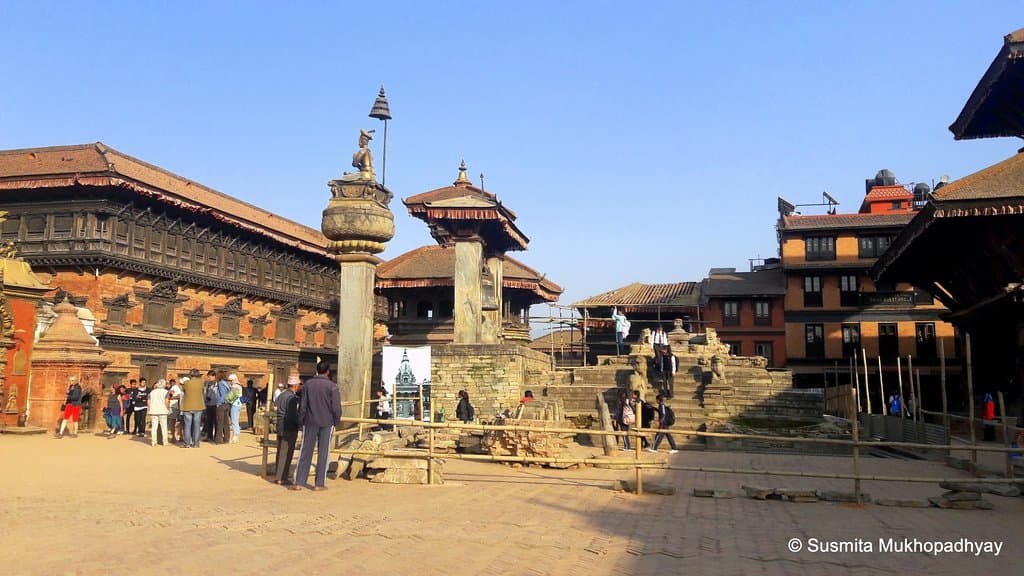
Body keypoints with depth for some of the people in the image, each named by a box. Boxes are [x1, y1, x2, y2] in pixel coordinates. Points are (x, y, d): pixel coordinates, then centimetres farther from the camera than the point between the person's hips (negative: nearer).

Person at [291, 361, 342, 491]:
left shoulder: (307, 384, 1)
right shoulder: (332, 386, -7)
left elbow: (303, 405, 1)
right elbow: (336, 407, -8)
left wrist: (301, 421, 10)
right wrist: (337, 422, 6)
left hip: (310, 422, 2)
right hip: (327, 423, -2)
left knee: (305, 452, 8)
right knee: (323, 453, 5)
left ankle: (299, 482, 7)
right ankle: (319, 483, 7)